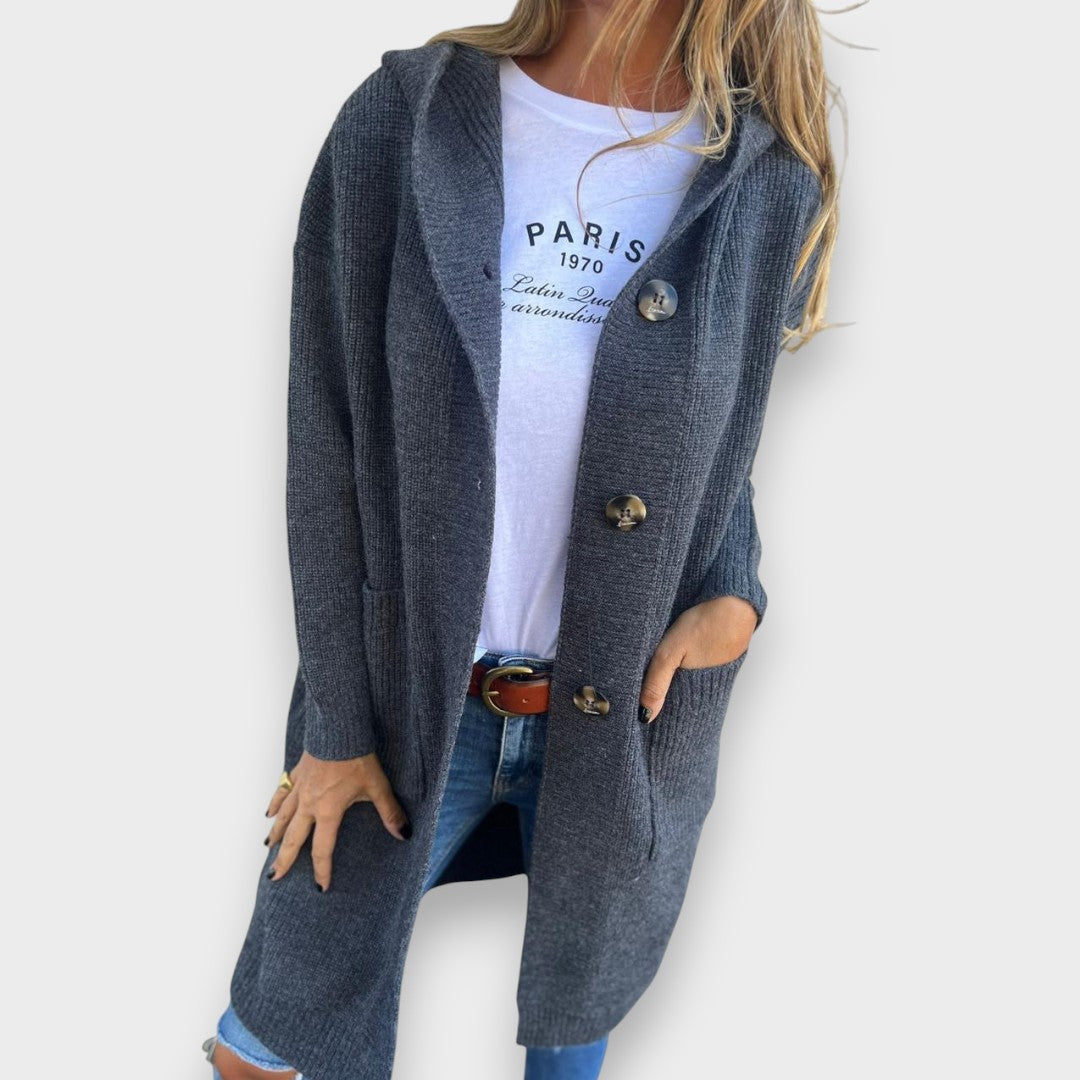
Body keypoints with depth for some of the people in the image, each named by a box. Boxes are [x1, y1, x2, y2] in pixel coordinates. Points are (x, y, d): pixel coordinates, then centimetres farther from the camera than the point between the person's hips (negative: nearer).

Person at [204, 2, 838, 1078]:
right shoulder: (399, 122, -11)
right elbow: (326, 452, -9)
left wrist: (734, 598, -12)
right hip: (405, 693, -1)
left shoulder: (773, 182, -7)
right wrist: (336, 723, -5)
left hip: (624, 714, 2)